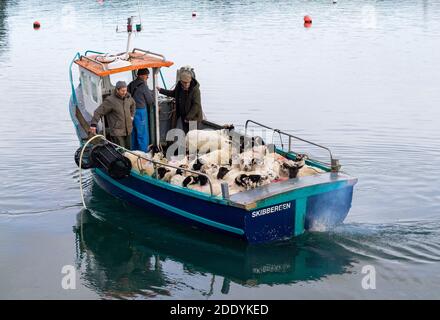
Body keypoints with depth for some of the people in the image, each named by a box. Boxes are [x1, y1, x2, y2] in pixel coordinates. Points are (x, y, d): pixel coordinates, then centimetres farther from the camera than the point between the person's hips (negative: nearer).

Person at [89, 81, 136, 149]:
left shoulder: (128, 97, 4)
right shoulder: (110, 100, -16)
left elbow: (133, 104, 30)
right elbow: (98, 112, -15)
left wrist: (132, 115, 23)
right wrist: (93, 124, -22)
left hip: (128, 130, 7)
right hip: (117, 132, -7)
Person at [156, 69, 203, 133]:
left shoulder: (195, 89, -20)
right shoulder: (179, 86, 0)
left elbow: (196, 105, -20)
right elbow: (173, 93, 23)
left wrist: (189, 117, -18)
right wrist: (161, 90, 20)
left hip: (193, 117, -6)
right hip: (184, 117, 6)